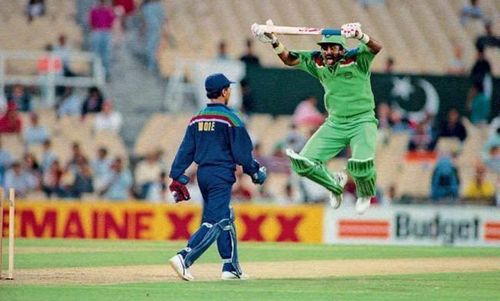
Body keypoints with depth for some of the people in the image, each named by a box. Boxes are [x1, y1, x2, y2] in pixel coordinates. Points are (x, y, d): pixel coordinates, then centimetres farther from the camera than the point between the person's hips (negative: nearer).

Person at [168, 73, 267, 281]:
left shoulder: (197, 119, 9)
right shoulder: (229, 118, -10)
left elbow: (186, 151, 7)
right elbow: (241, 152, -10)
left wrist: (177, 177, 6)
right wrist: (255, 171, 4)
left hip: (202, 174, 7)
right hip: (221, 175, -7)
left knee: (225, 220, 17)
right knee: (214, 222, -10)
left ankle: (231, 268, 19)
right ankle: (184, 258, -26)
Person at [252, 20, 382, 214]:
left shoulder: (357, 59, -14)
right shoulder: (316, 62, 2)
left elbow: (376, 48, -32)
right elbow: (288, 59, 3)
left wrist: (360, 36, -52)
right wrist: (273, 41, -14)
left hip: (362, 122, -5)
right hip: (334, 123, 5)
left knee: (362, 164, -30)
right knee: (304, 163, -6)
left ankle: (365, 195, 6)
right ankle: (335, 184, 24)